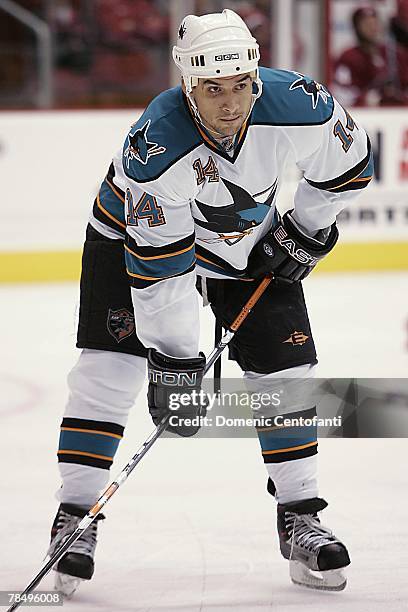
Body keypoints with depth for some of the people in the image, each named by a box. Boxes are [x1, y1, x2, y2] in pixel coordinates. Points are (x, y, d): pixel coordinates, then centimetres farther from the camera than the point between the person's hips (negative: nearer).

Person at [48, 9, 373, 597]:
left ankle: (300, 520, 9)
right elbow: (159, 266, -33)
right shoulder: (154, 146, -38)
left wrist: (307, 228, -2)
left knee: (285, 367, -3)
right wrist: (174, 362, -31)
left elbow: (348, 158, -6)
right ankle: (75, 518, -7)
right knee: (109, 365, -15)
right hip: (141, 231, -3)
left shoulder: (297, 105, -30)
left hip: (250, 240, 3)